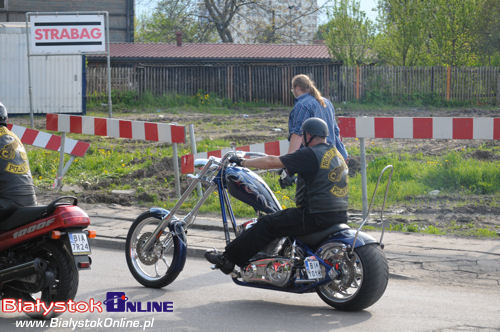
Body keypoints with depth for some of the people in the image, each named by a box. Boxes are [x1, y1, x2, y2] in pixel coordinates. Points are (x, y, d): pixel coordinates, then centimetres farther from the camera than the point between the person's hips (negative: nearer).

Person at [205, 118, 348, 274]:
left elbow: (272, 162, -9)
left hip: (317, 217, -9)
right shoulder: (337, 154, 16)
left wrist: (243, 162, 2)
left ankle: (228, 259, -1)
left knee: (267, 224, -3)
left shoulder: (310, 154, -11)